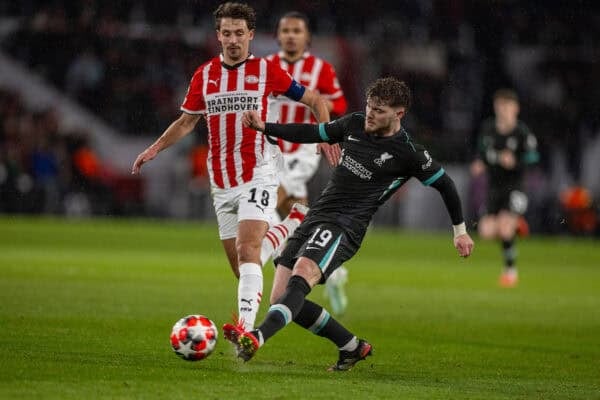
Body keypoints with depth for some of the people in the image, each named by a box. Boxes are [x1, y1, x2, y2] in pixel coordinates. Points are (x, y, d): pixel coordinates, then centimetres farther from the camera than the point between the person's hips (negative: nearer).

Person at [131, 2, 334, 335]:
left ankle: (246, 332, -29)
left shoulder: (266, 70, -3)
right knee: (240, 266, 9)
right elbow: (187, 121, 20)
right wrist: (156, 148, 6)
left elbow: (314, 100, 7)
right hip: (221, 183, 5)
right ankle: (291, 228, 38)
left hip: (257, 174, -5)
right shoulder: (204, 75, 7)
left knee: (247, 252, -22)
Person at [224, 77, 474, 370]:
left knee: (301, 276, -34)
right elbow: (313, 133, 24)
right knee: (280, 299, 0)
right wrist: (264, 127, 15)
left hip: (345, 227, -7)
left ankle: (257, 339, -55)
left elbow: (444, 184, 8)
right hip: (315, 217, 7)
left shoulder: (408, 154, -4)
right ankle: (352, 347, 15)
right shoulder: (355, 124, 11)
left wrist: (460, 230, 16)